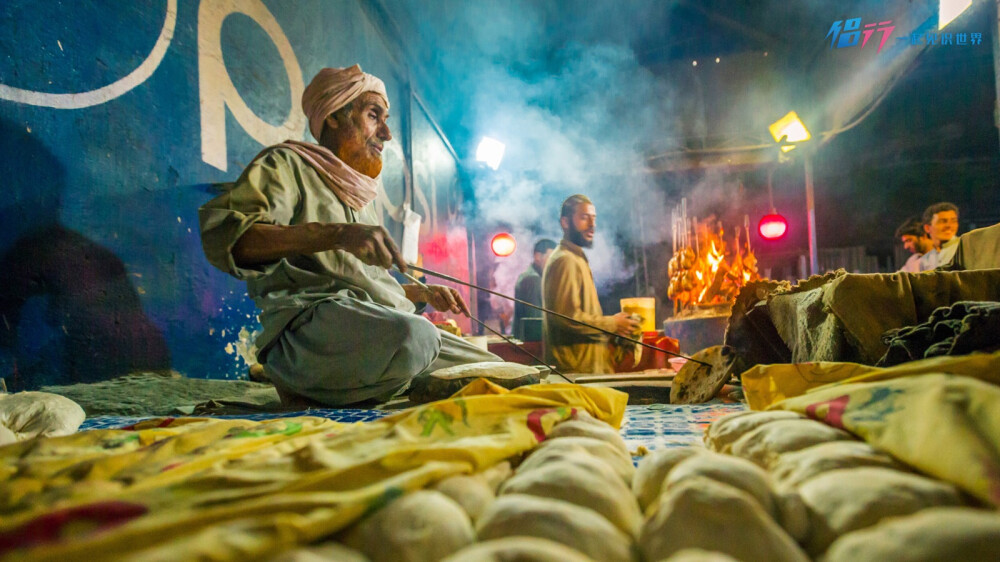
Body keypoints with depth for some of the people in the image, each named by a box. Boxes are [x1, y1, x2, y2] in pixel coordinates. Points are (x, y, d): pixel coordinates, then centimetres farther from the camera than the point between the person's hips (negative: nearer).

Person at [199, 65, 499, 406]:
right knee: (413, 337, -39)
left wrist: (422, 293, 26)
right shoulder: (287, 164, 7)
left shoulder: (359, 196, 32)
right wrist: (335, 234, -24)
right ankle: (304, 387, -10)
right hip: (311, 319, -8)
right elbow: (221, 233, -14)